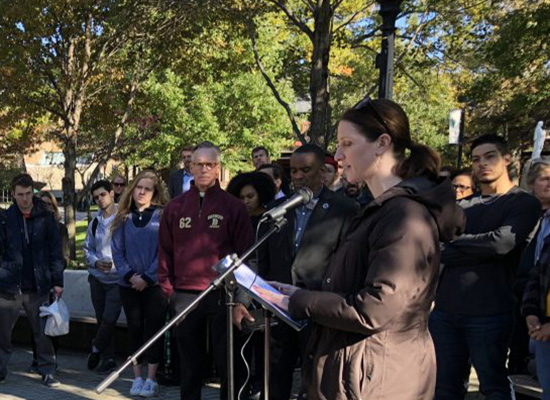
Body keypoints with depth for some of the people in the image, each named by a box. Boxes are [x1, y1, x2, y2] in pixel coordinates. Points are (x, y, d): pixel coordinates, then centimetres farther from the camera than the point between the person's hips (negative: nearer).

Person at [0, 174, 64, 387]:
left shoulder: (45, 218, -1)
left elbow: (55, 251, 1)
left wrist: (57, 281, -2)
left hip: (38, 287, 0)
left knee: (43, 332, 8)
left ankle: (47, 370, 20)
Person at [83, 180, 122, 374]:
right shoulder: (94, 223, 10)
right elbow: (87, 248, 14)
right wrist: (96, 262, -4)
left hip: (117, 279, -5)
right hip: (97, 277, 5)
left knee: (109, 318, -10)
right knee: (102, 319, 9)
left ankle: (96, 350, 15)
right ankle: (108, 358, 19)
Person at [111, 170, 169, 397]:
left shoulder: (162, 216, -2)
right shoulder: (124, 218, 7)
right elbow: (117, 251, 4)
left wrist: (147, 277, -13)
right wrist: (130, 275, -10)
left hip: (155, 283, -3)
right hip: (128, 284, 3)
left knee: (154, 329, 1)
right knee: (134, 329, 9)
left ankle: (151, 379, 8)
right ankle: (137, 377, 18)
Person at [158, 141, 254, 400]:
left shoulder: (233, 206, 1)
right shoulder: (176, 207, 9)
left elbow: (245, 250, 0)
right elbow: (165, 250, 11)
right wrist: (167, 287, 4)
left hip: (221, 295, -2)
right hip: (185, 296, 2)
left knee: (226, 360, 5)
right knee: (190, 362, 12)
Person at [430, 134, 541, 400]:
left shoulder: (524, 203, 0)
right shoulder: (462, 206, 15)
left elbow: (501, 241, -16)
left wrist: (452, 246, -5)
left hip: (489, 312, -5)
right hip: (445, 308, 5)